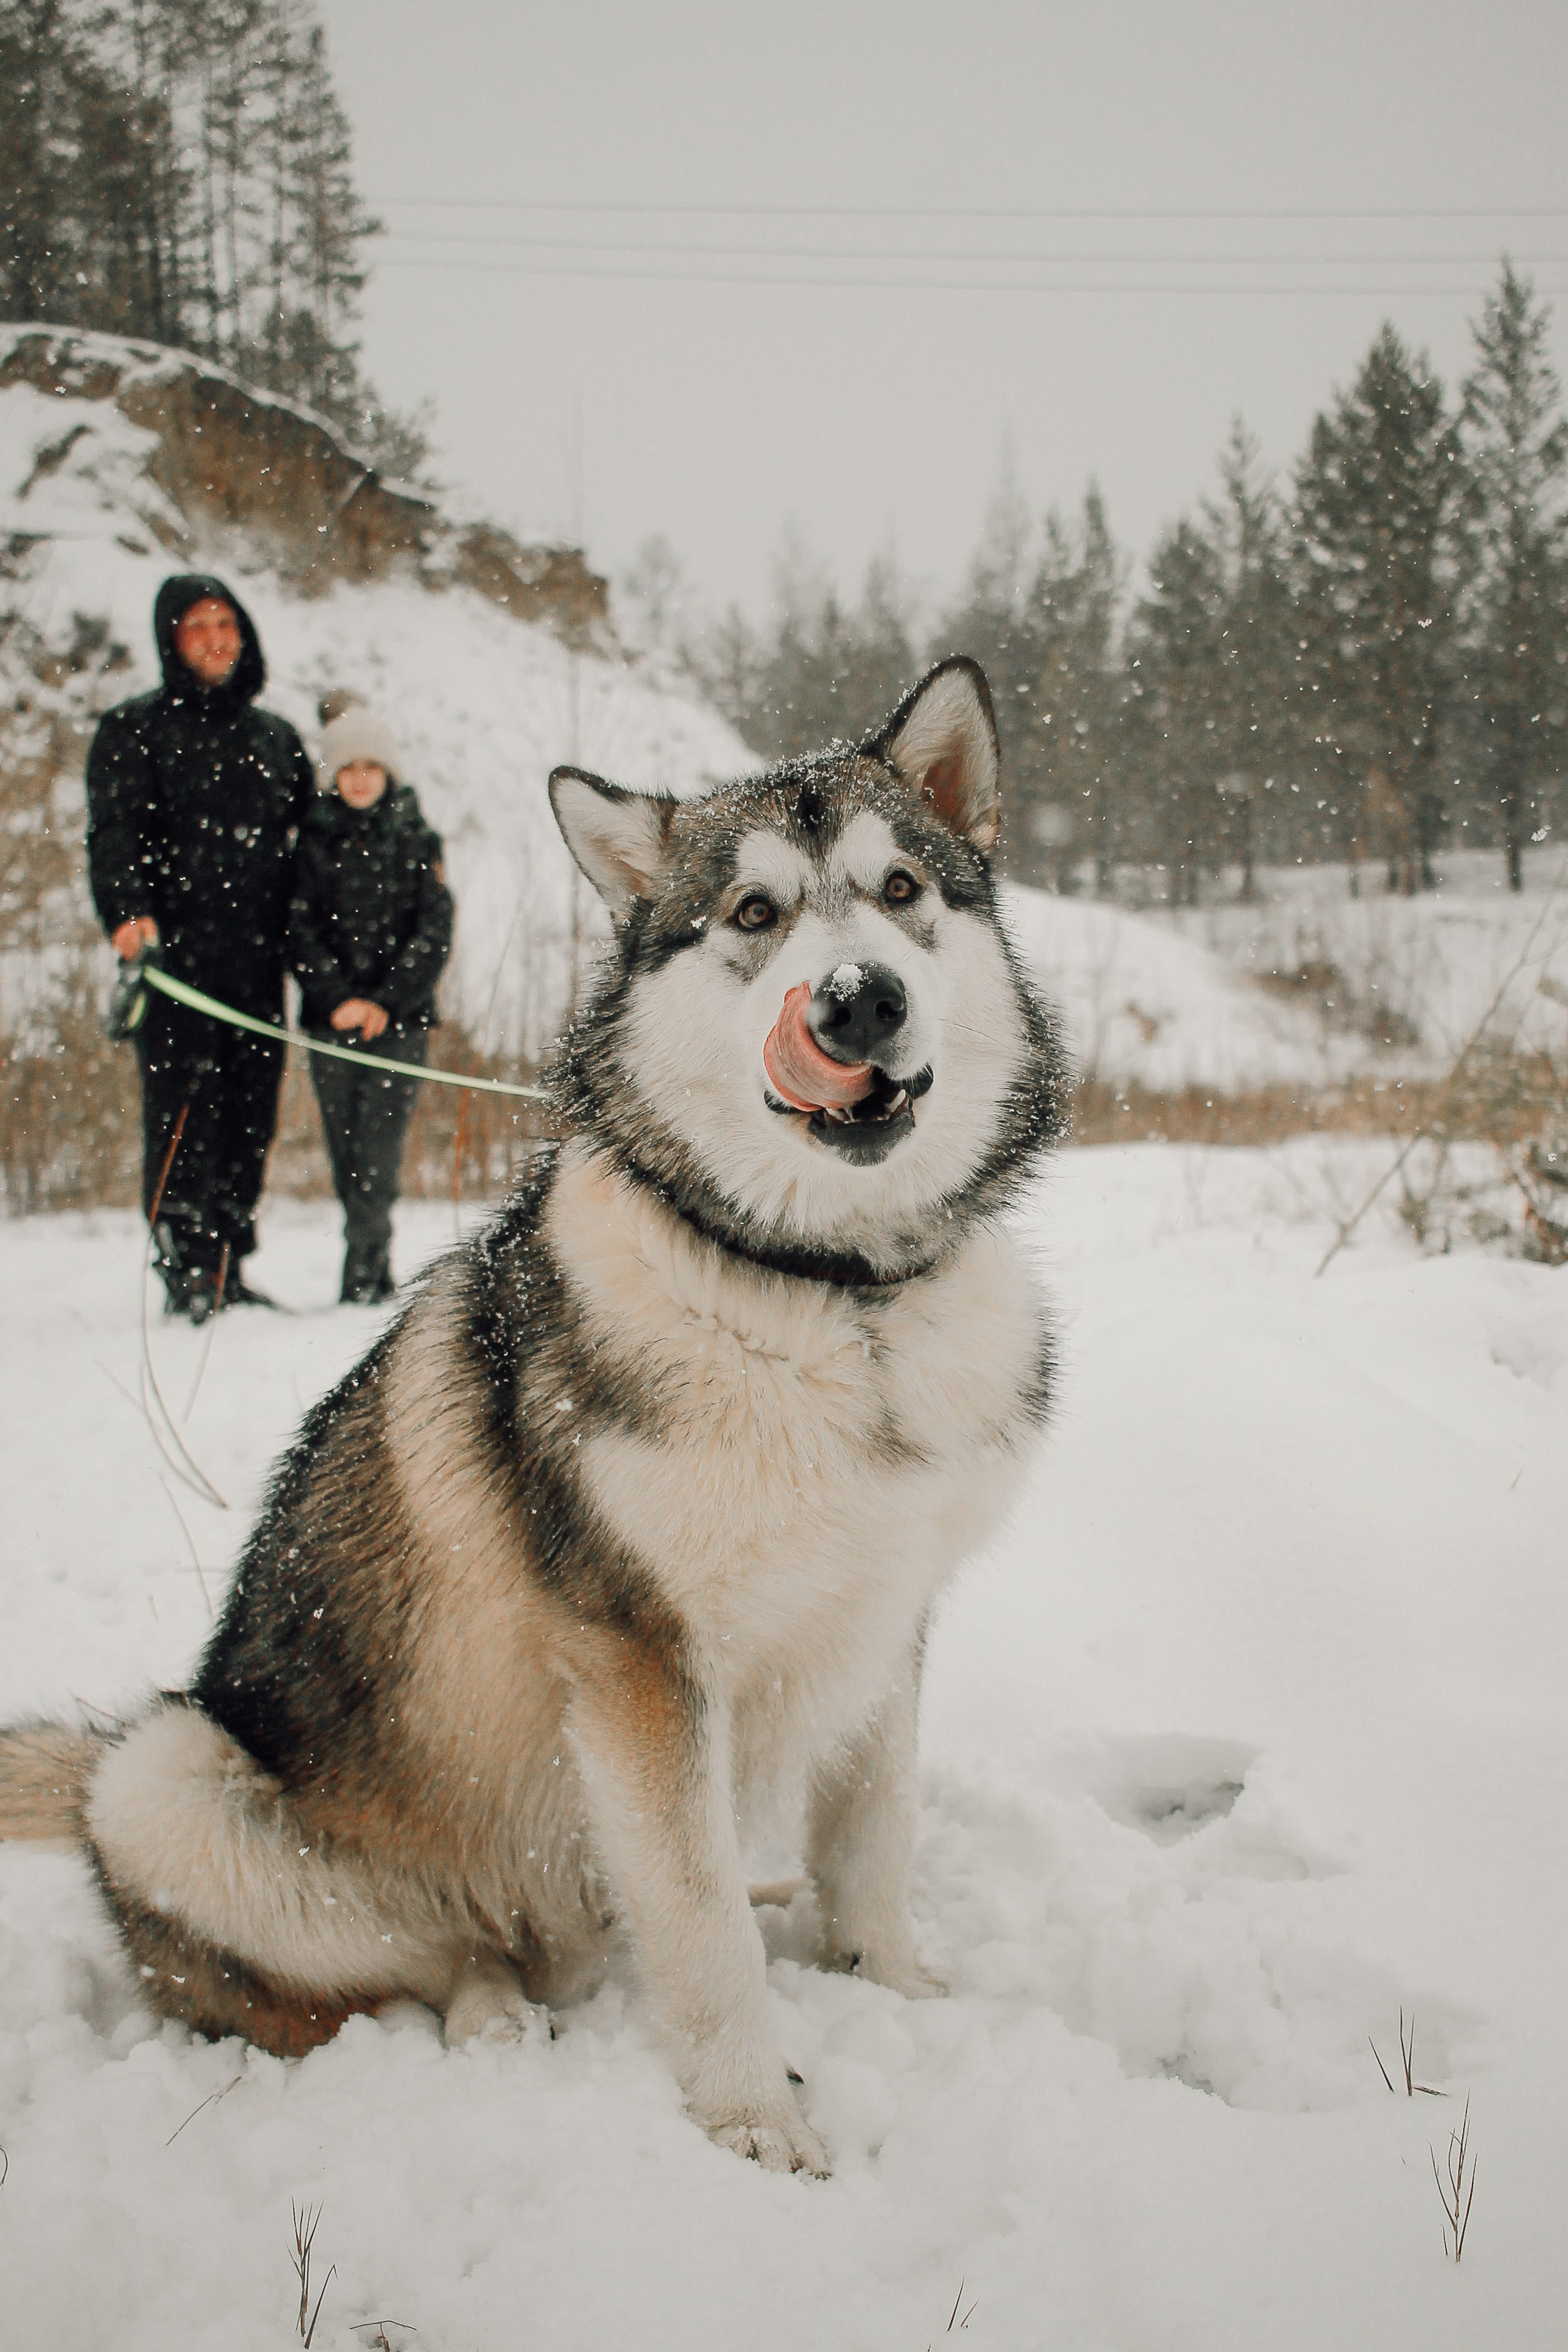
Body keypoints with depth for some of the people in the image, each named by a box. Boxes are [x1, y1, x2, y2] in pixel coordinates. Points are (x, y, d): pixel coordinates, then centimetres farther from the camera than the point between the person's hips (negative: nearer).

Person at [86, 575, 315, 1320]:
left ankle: (228, 1275, 10)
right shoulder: (134, 729, 7)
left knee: (251, 1119, 3)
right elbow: (114, 834, -6)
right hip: (175, 961, -4)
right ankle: (185, 1277, -8)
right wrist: (128, 911, -23)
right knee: (182, 1117, -9)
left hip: (259, 961, 4)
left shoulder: (275, 737, 21)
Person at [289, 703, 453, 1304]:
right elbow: (302, 929, 3)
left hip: (400, 1015, -2)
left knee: (380, 1142, -13)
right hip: (331, 1017, 2)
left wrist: (383, 1002, -10)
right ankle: (377, 1275, 7)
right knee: (345, 1146, 1)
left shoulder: (418, 842, 6)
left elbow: (434, 933, 0)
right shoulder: (314, 841, 9)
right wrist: (340, 999, -11)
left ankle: (363, 1269, -17)